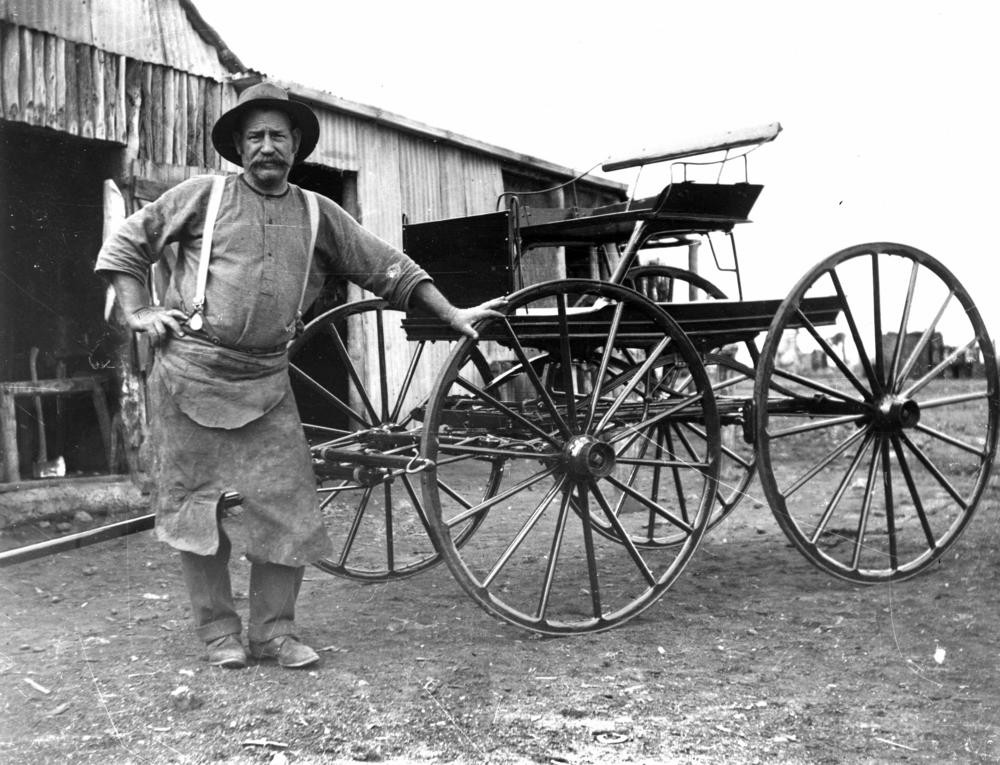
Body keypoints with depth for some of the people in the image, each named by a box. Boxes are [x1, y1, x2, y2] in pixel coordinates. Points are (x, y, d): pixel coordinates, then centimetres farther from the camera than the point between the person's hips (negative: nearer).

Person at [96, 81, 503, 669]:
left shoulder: (319, 215, 11)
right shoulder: (204, 196, 4)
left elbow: (388, 267, 10)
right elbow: (125, 244, 11)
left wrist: (453, 314, 4)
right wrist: (139, 313, 1)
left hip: (266, 384, 2)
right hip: (191, 374, -2)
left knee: (287, 506, -3)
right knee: (195, 505, 2)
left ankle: (274, 630, 11)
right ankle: (220, 630, 16)